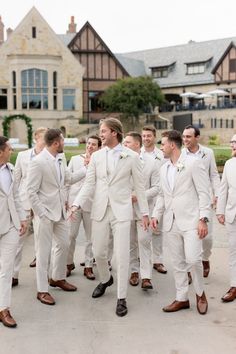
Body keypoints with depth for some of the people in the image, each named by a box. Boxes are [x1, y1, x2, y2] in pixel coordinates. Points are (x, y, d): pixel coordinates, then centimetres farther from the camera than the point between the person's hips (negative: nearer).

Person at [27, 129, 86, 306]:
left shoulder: (60, 160, 6)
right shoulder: (38, 162, -17)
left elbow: (69, 178, 19)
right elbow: (31, 191, -16)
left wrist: (87, 169, 15)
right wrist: (42, 213, -17)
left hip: (60, 211, 8)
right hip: (46, 212, -8)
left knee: (64, 244, 17)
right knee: (44, 251, 2)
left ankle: (58, 278, 37)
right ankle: (42, 290, 15)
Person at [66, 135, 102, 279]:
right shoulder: (75, 159, 9)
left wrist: (90, 164, -13)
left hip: (92, 204, -1)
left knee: (91, 238, 6)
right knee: (70, 235, 2)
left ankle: (88, 266, 18)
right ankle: (69, 263, 20)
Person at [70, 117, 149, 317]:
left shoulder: (131, 156, -2)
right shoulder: (96, 156, 6)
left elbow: (139, 186, 2)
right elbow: (89, 184, 4)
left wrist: (145, 212, 2)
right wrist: (77, 204, -9)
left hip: (121, 210, -3)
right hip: (100, 210, 3)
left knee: (122, 256, -4)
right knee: (99, 253, 12)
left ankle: (122, 298, 11)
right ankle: (105, 280, 42)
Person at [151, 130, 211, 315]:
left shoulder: (193, 164, -6)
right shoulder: (164, 168, 14)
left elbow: (204, 193, -8)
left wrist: (203, 219, -14)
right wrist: (156, 215, 10)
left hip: (190, 221, -6)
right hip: (171, 223, 6)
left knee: (193, 259, -11)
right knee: (178, 263, 9)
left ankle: (200, 293, 14)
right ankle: (182, 298, 21)